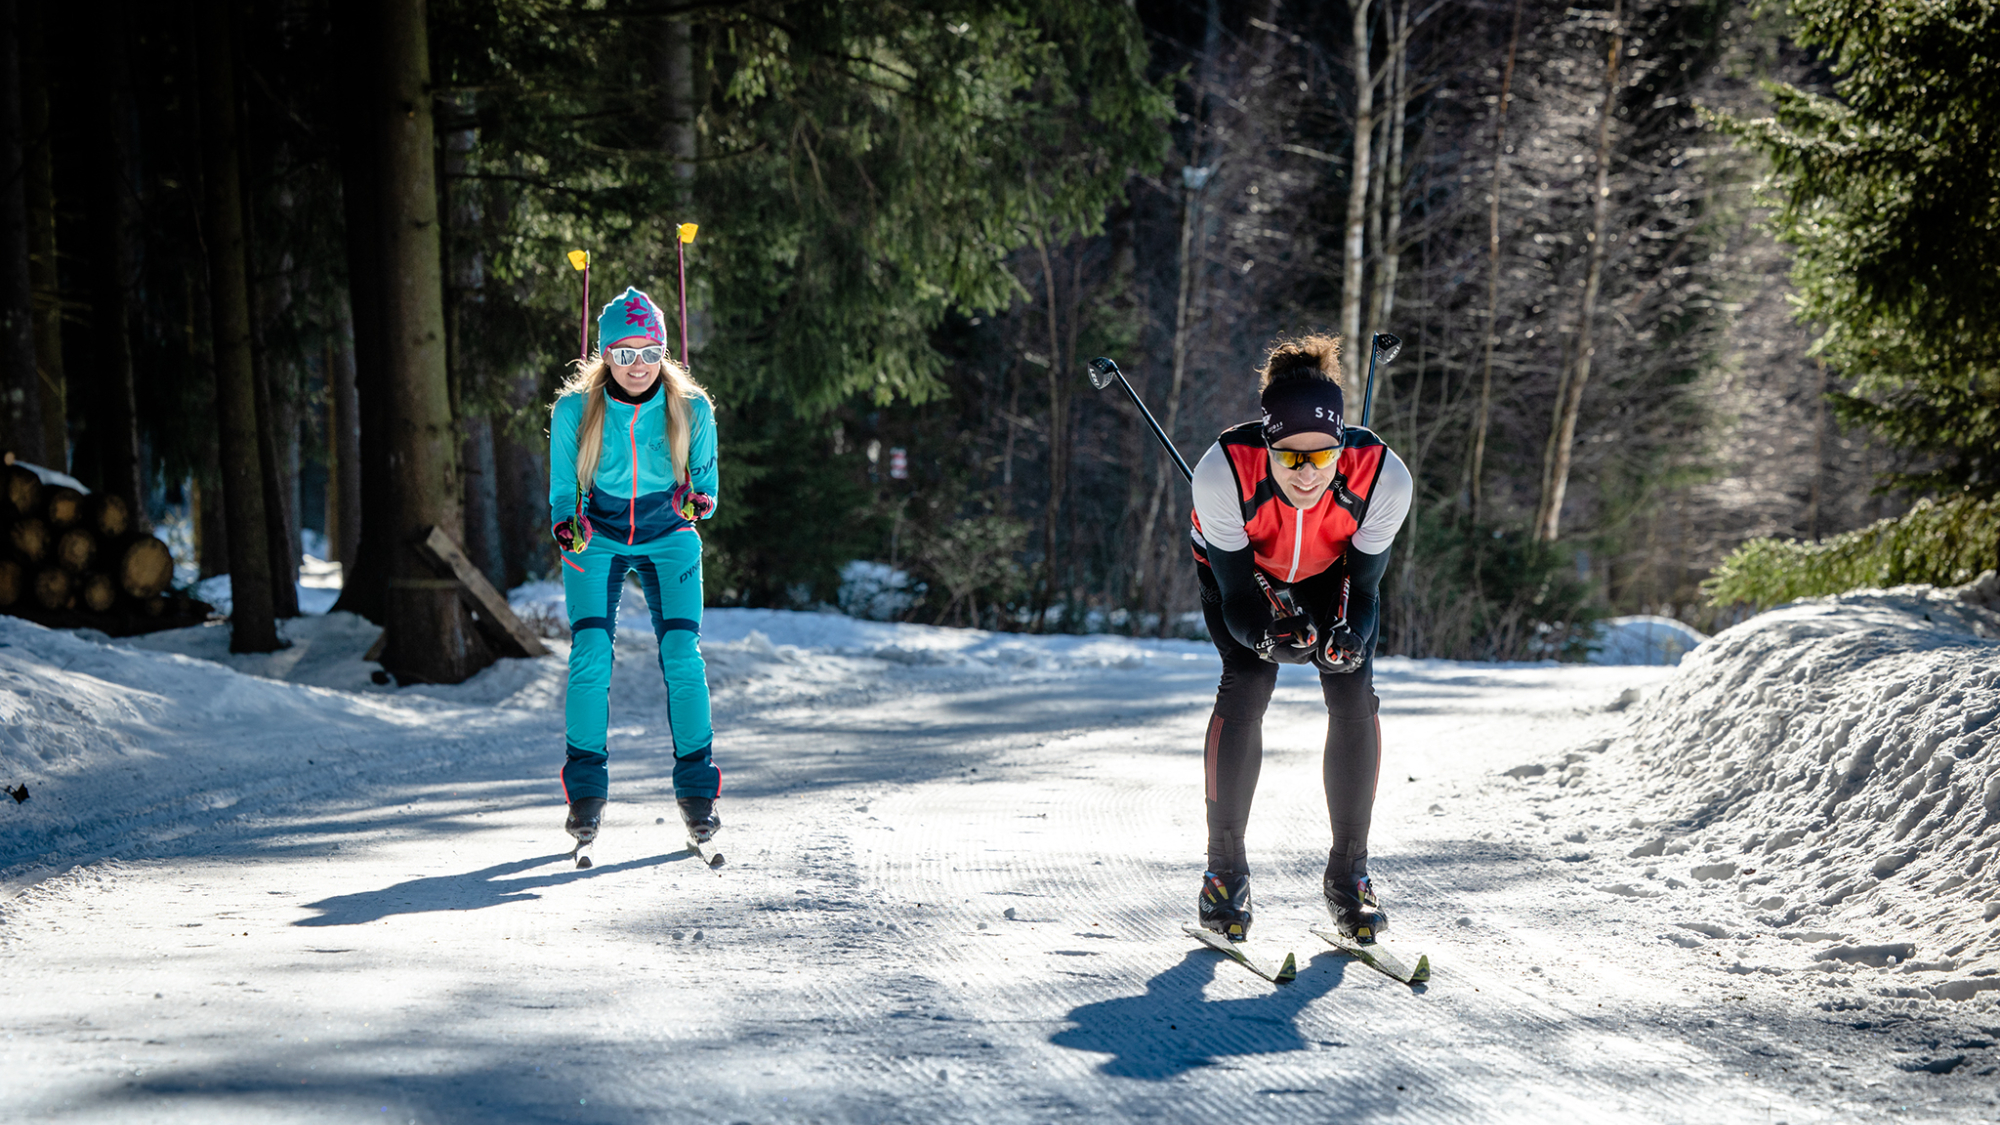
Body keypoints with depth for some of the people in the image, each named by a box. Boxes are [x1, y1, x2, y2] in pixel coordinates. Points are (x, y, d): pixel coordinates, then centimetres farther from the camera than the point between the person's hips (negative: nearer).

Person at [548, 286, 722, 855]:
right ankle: (586, 792, -4)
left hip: (668, 538, 0)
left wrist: (699, 500, -20)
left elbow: (705, 480, 2)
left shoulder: (692, 409, -9)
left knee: (682, 655, -15)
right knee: (590, 654, -16)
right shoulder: (574, 411, -10)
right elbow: (563, 490, 0)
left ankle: (696, 789, -2)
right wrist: (567, 525, -20)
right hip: (596, 537, 0)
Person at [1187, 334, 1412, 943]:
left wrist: (1348, 636, -44)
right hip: (1240, 564, -1)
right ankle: (1224, 869, -8)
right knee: (1247, 685, -20)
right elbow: (1236, 593, -30)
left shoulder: (1383, 477, -35)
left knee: (1354, 696, -14)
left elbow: (1364, 585, -23)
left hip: (1331, 569, 2)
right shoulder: (1223, 473, -39)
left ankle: (1348, 873, 1)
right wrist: (1269, 632, -50)